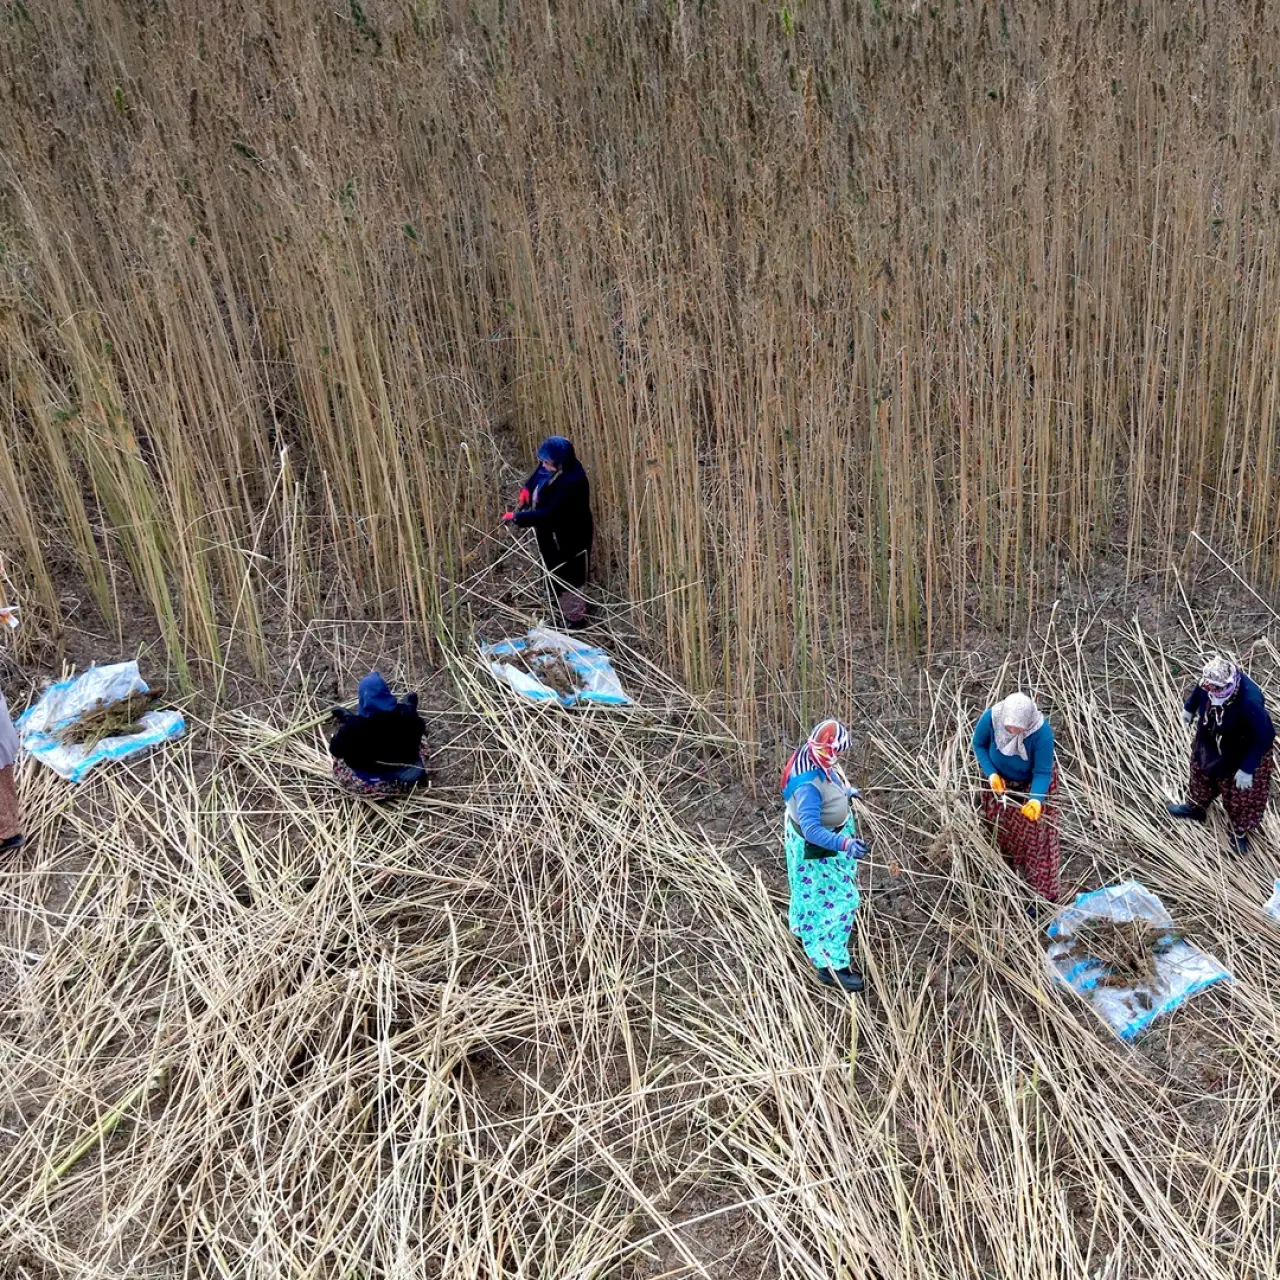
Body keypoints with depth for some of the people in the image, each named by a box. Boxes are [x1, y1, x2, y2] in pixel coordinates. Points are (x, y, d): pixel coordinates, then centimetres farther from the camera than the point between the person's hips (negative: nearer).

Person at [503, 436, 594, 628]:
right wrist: (527, 489, -4)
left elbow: (548, 514, -37)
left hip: (568, 537, -9)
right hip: (552, 533, 9)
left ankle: (574, 617, 33)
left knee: (569, 576, 12)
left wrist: (517, 517, -30)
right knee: (555, 571, 30)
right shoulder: (552, 466, -12)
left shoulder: (572, 482, -38)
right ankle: (560, 603, 54)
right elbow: (538, 474, 14)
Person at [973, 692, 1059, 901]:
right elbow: (979, 744, -11)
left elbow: (1042, 773, -27)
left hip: (1032, 784, -3)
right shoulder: (990, 718, -33)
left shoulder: (1041, 732, -39)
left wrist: (1036, 799, -46)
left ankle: (1042, 895, 15)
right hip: (1000, 781, 3)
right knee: (999, 832, 18)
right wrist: (991, 773, -24)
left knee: (1034, 839, 2)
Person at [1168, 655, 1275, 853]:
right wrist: (1189, 707, 17)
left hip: (1242, 753, -6)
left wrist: (1247, 769, -26)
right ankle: (1197, 807, 60)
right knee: (1202, 772, 30)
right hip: (1211, 741, 6)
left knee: (1240, 794, 17)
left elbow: (1264, 737, -32)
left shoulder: (1249, 702, -45)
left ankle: (1239, 832, 45)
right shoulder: (1210, 681, -30)